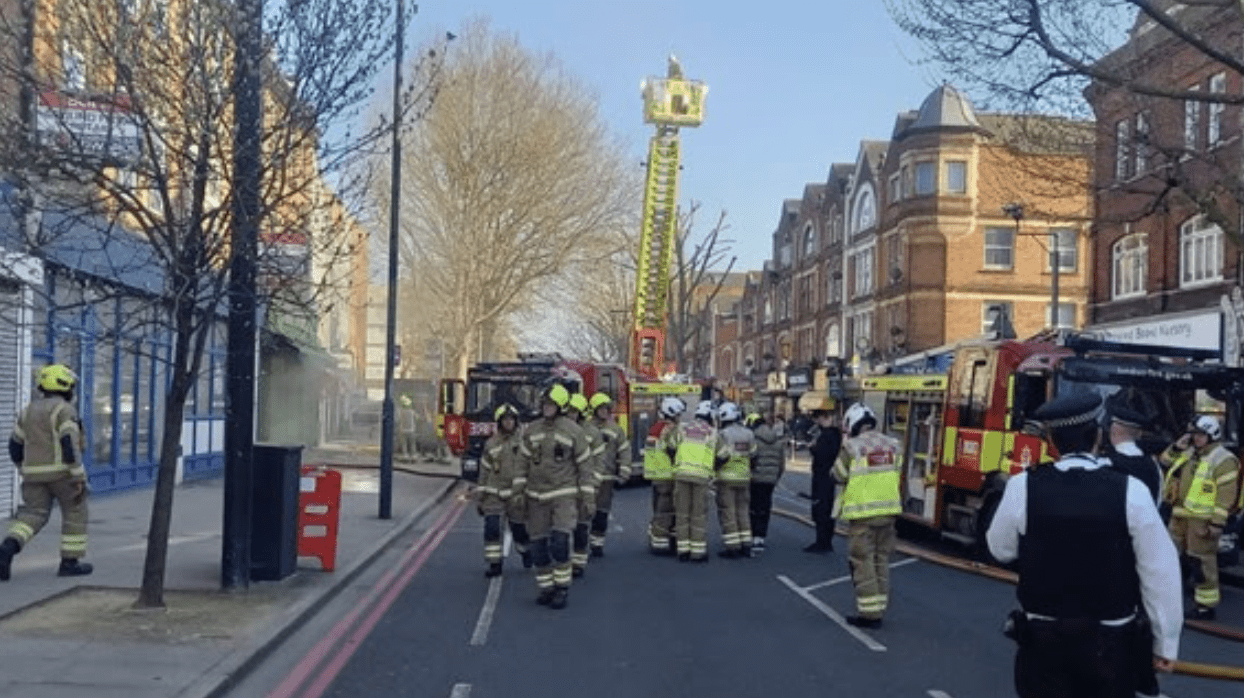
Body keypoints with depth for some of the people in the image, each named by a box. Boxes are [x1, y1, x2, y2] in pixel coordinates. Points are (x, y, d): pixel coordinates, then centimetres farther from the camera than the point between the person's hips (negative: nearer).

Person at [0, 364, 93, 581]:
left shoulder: (29, 410, 12)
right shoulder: (64, 410, -10)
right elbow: (70, 446, -18)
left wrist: (26, 472, 25)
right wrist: (79, 478, -17)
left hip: (35, 473, 6)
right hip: (60, 471, -6)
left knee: (33, 516, 5)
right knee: (75, 512, 8)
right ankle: (70, 562, 9)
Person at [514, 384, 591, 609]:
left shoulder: (573, 431, -3)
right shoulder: (531, 430, 7)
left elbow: (584, 464, 1)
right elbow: (523, 462, 12)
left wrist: (587, 496, -2)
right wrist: (518, 490, 6)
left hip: (564, 494, -4)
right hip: (536, 496, 4)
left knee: (559, 542, -15)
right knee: (538, 544, 4)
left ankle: (562, 588, -4)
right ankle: (546, 588, 16)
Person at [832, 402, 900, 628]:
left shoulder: (852, 447, -12)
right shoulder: (892, 445, 4)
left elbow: (838, 475, -3)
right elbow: (896, 475, 13)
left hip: (862, 512, -5)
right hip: (888, 510, 5)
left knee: (863, 562, 2)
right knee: (881, 560, 14)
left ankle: (869, 613, 3)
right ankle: (879, 610, 20)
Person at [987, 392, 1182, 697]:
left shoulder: (1023, 486, -12)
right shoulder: (1130, 491, -15)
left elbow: (1002, 549, 3)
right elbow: (1160, 572, -9)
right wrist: (1165, 643, 2)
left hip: (1043, 638, 1)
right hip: (1111, 641, -1)